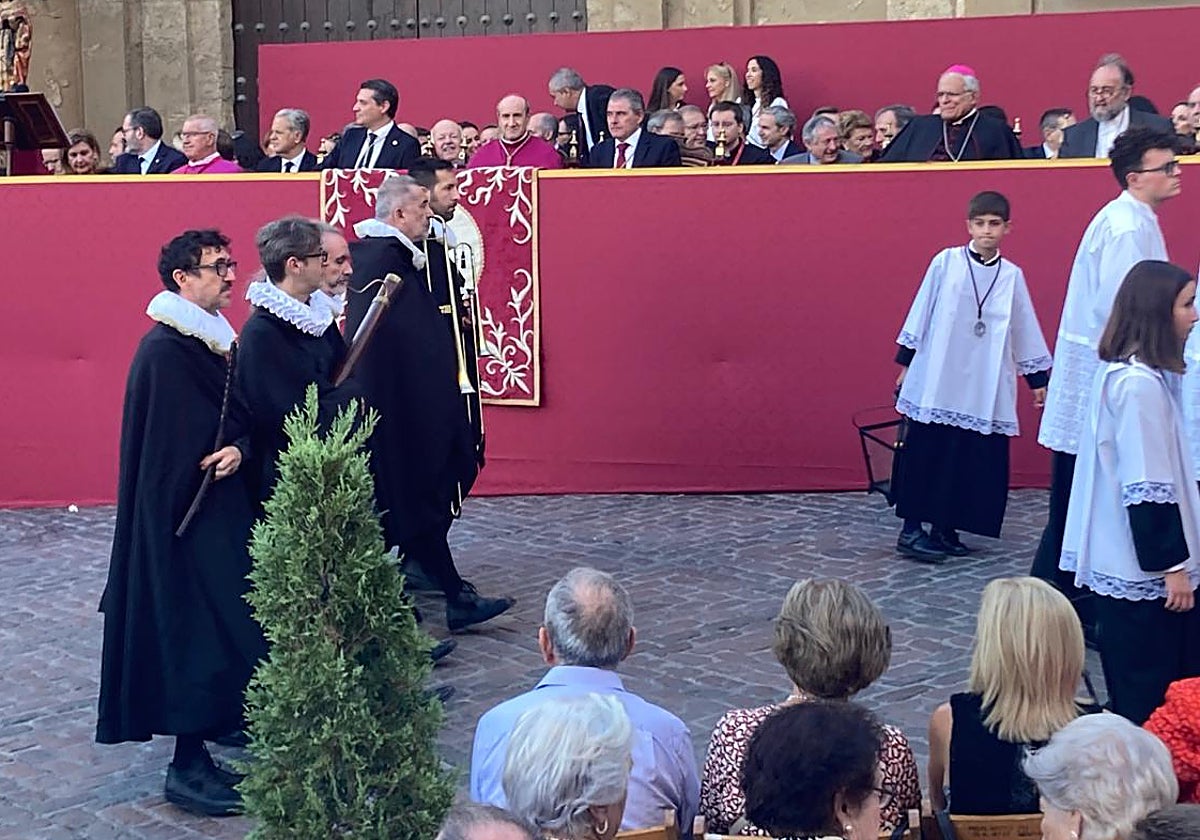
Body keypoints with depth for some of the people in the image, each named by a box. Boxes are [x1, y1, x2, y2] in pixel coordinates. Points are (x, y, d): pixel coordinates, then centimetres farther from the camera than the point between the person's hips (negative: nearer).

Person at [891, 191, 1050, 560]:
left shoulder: (1012, 276, 5)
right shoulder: (946, 263, -2)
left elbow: (1026, 332, 12)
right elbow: (920, 314, 4)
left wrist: (1038, 379, 14)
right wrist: (905, 363, 5)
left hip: (985, 389, 3)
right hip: (936, 381, -3)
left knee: (974, 462, 4)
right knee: (925, 456, -2)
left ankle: (945, 528, 15)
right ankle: (911, 529, 5)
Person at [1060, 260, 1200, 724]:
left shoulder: (1122, 373, 11)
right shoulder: (1140, 383, -19)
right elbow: (1148, 489, -21)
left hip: (1124, 564, 10)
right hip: (1142, 571, -10)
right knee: (1147, 696, -2)